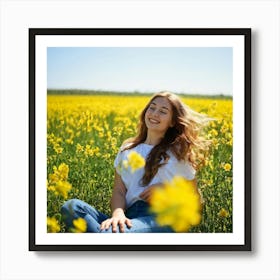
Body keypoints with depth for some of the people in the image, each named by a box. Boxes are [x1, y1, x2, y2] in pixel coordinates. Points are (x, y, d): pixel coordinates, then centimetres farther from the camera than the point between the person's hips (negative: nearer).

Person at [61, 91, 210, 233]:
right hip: (130, 215, 5)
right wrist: (118, 213, -13)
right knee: (71, 206, -26)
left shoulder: (178, 151, 13)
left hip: (165, 218, -5)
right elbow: (118, 191, 11)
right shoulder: (127, 149, 20)